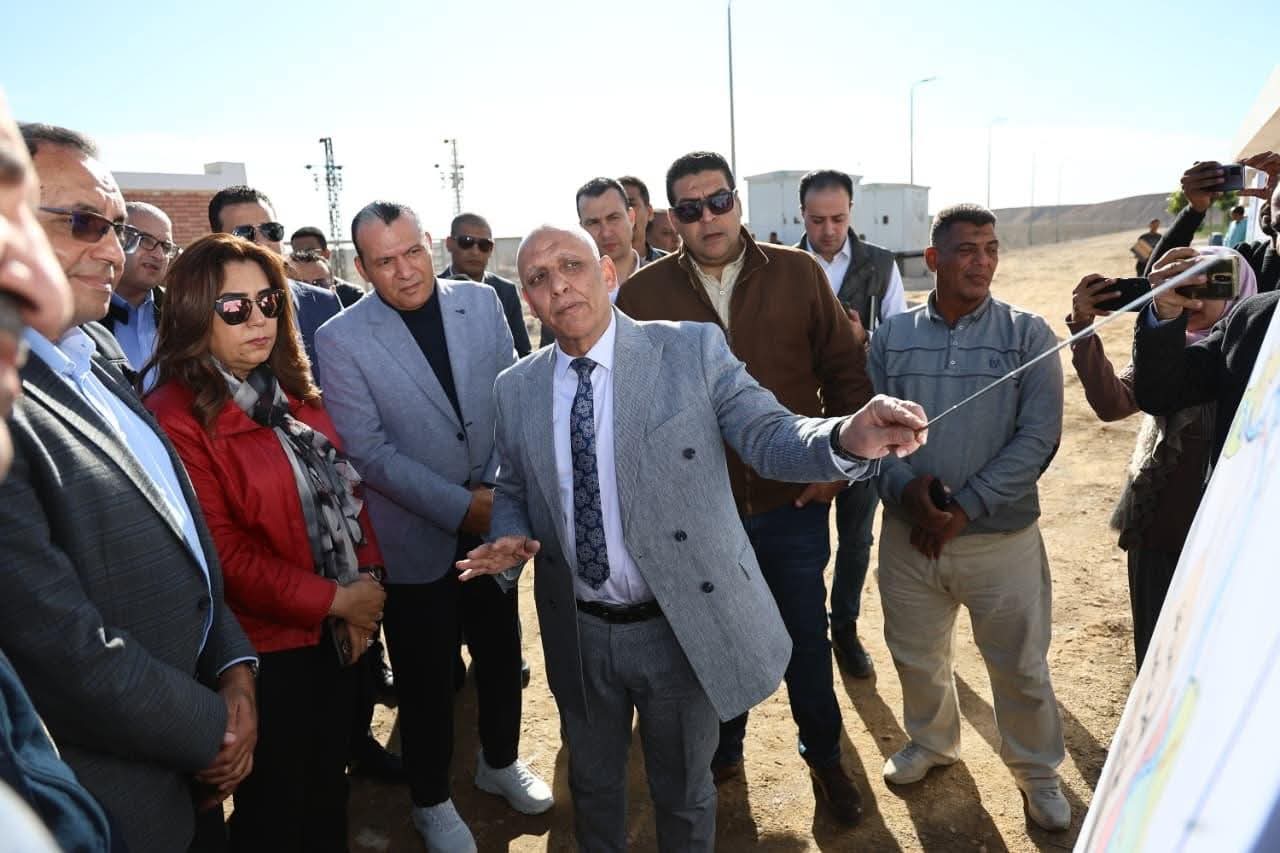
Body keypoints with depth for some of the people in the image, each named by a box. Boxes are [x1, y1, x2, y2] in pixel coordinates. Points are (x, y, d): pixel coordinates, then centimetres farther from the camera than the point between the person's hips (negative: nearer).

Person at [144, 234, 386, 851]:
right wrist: (333, 598, -16)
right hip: (268, 645, -7)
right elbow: (223, 554, -21)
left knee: (329, 784, 25)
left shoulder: (291, 391, 5)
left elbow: (345, 488, 7)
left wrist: (366, 580, -5)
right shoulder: (179, 417, -19)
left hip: (336, 631, 7)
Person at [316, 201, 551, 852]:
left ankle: (500, 761, 46)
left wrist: (504, 487, -10)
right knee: (425, 678, 13)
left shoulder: (480, 302, -1)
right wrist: (461, 506, -17)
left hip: (493, 522, 3)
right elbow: (368, 451, -14)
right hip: (415, 540, -3)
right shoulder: (341, 339, -11)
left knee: (501, 653, 19)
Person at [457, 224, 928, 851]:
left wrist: (848, 437, -38)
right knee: (592, 783, 27)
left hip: (683, 626, -3)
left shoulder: (692, 350, -13)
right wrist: (508, 540, -11)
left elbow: (771, 437, -18)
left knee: (682, 791, 22)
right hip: (578, 634, 3)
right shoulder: (517, 388, -1)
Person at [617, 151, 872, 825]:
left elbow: (845, 370, 2)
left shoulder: (798, 274, -4)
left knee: (806, 638, 18)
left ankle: (824, 756, 44)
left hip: (793, 502, 1)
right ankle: (722, 754, 46)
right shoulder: (642, 295, -6)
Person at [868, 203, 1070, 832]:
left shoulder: (1027, 334, -5)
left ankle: (1036, 769, 41)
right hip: (909, 535, 2)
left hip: (1002, 536, -2)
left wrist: (965, 507, -16)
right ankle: (931, 741, 48)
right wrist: (905, 487, -18)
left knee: (1021, 668, 13)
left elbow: (1038, 436, -11)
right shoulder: (892, 336, 1)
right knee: (916, 656, 19)